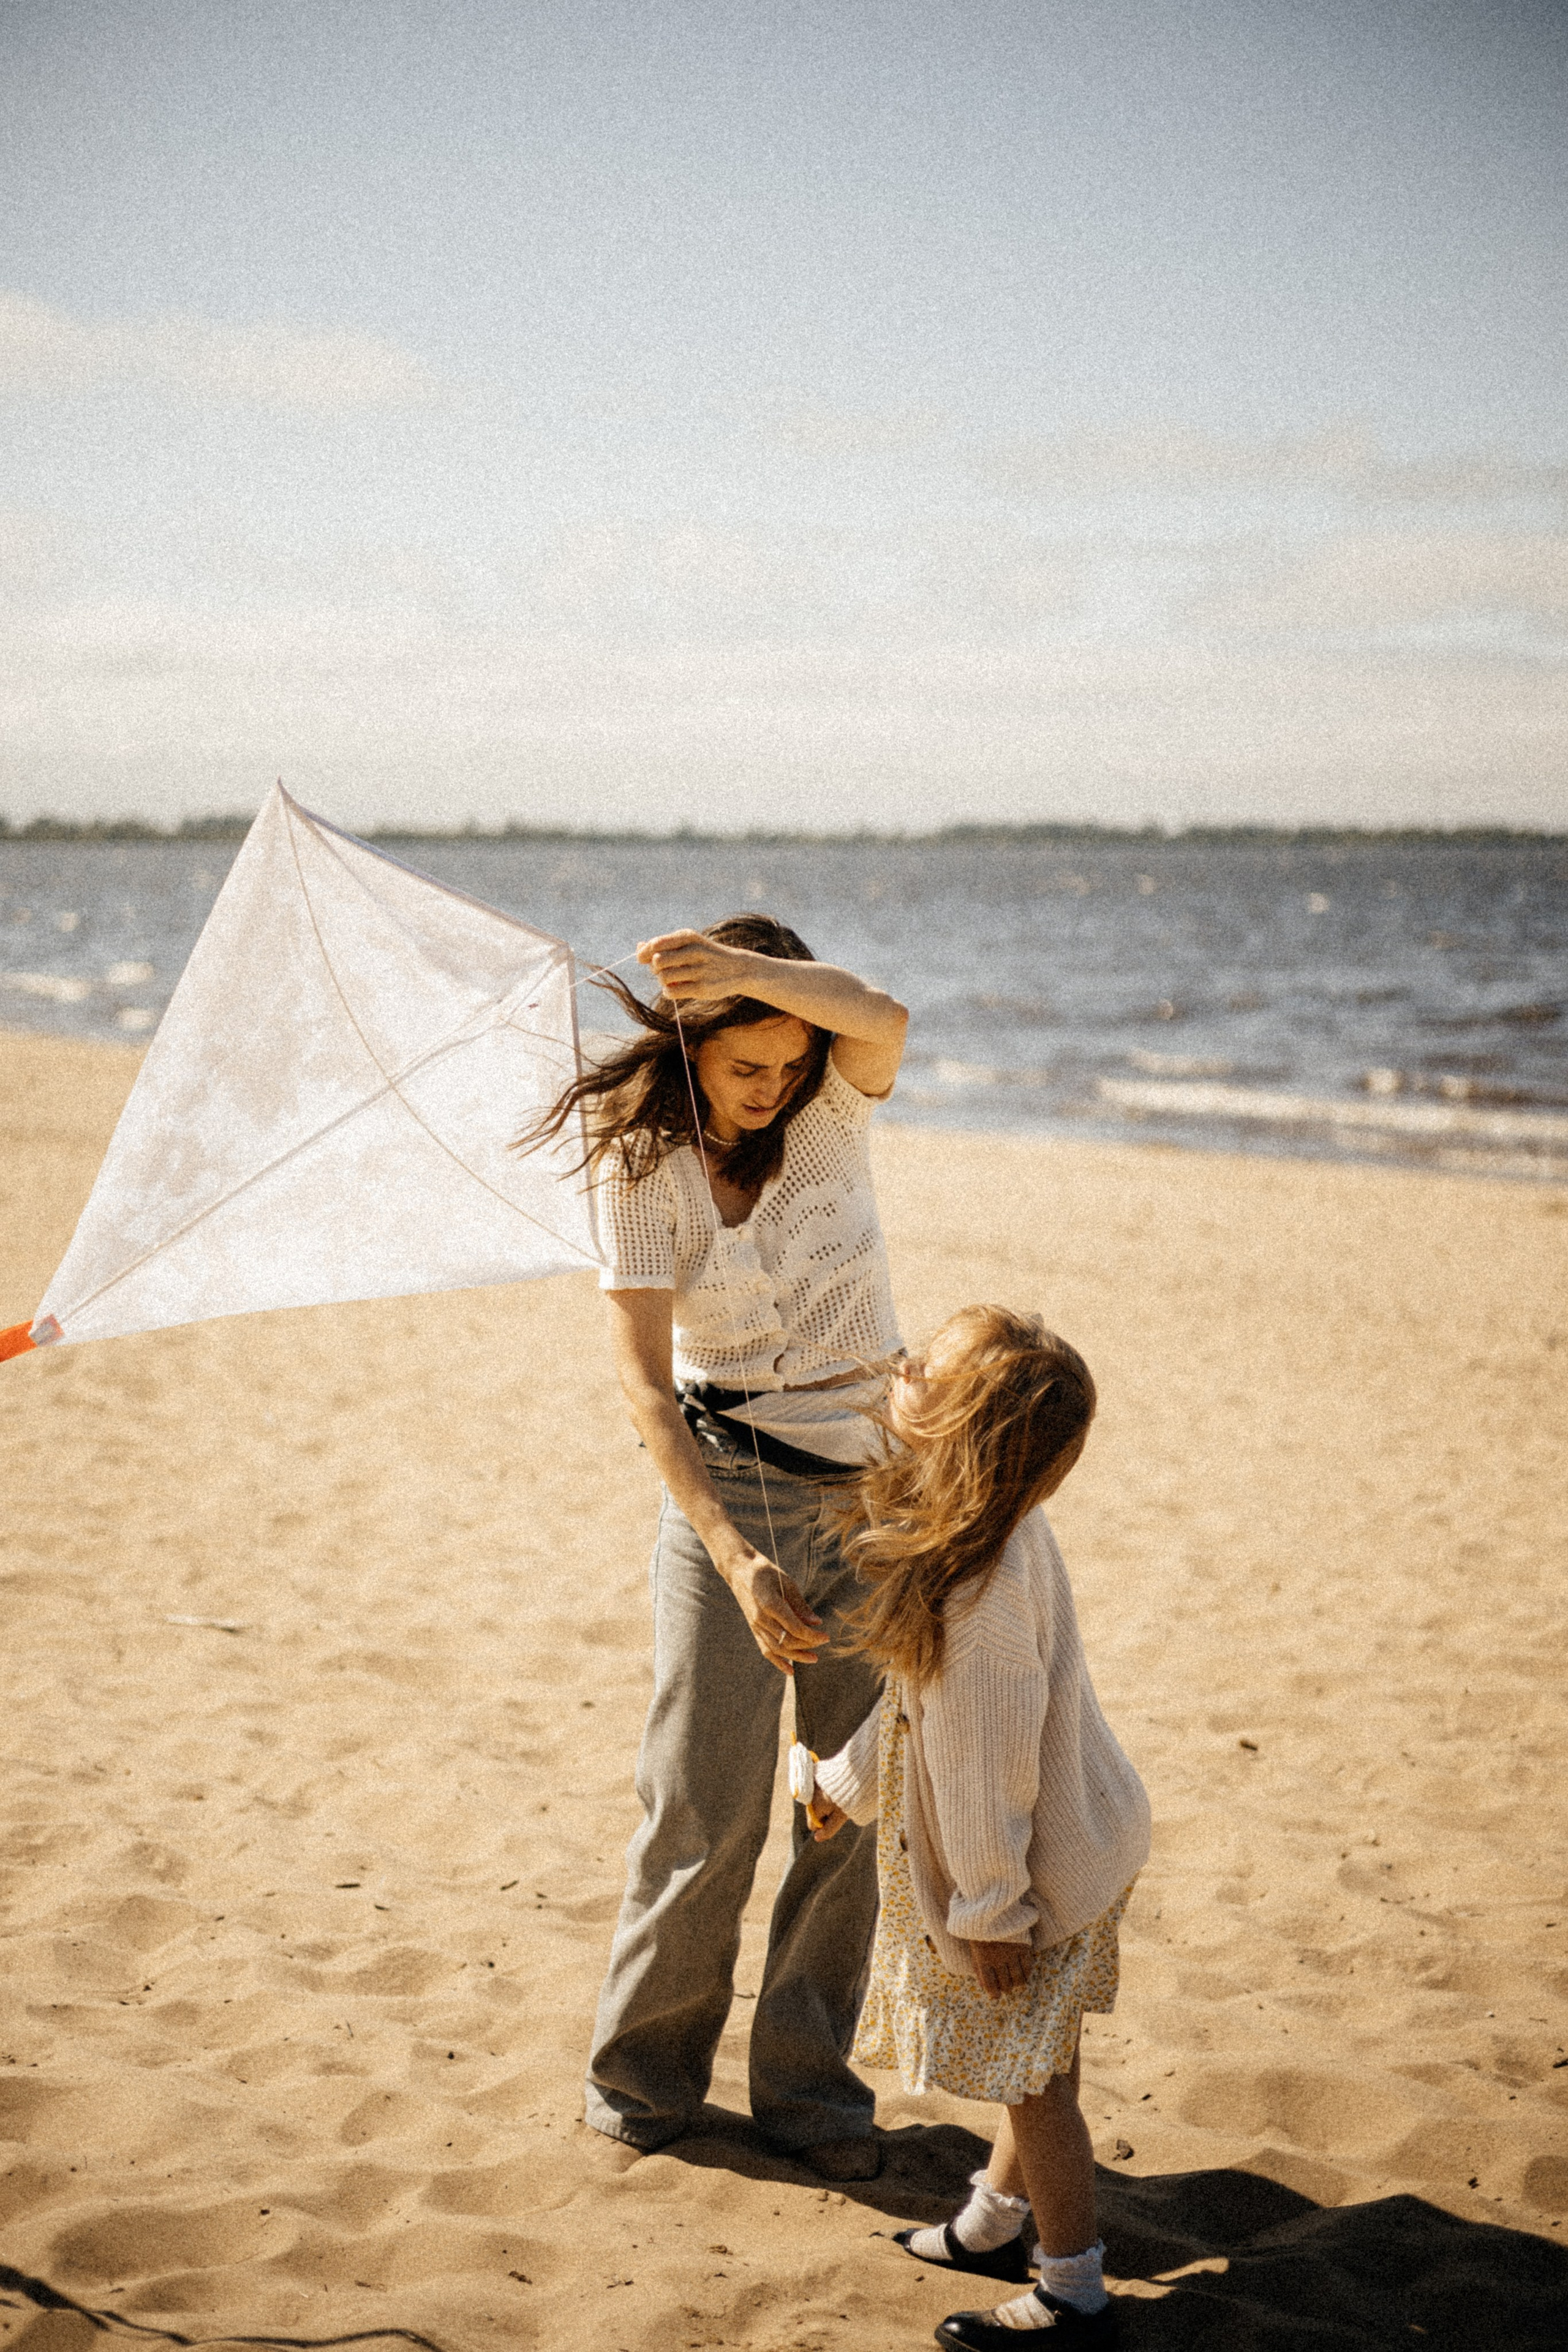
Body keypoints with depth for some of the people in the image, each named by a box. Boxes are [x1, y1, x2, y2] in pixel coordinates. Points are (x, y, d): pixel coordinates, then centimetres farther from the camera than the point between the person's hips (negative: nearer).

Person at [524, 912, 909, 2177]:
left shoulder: (834, 1104, -5)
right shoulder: (644, 1164, -10)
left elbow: (882, 1018, -30)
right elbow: (644, 1383, -17)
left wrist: (745, 965, -49)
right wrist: (734, 1555, -28)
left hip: (870, 1478, 3)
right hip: (725, 1481, -2)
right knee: (707, 1800, -3)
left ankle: (809, 2078, 21)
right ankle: (648, 2065, 18)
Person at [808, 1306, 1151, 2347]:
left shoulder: (981, 1588, -35)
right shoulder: (997, 1525, -4)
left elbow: (988, 1761, -27)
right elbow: (931, 1689, 11)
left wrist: (988, 1909, -17)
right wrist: (856, 1776, 22)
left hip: (1043, 1860, -9)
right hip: (1073, 1826, 9)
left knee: (1032, 2074, 8)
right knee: (1029, 2063, 25)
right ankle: (996, 2223, 43)